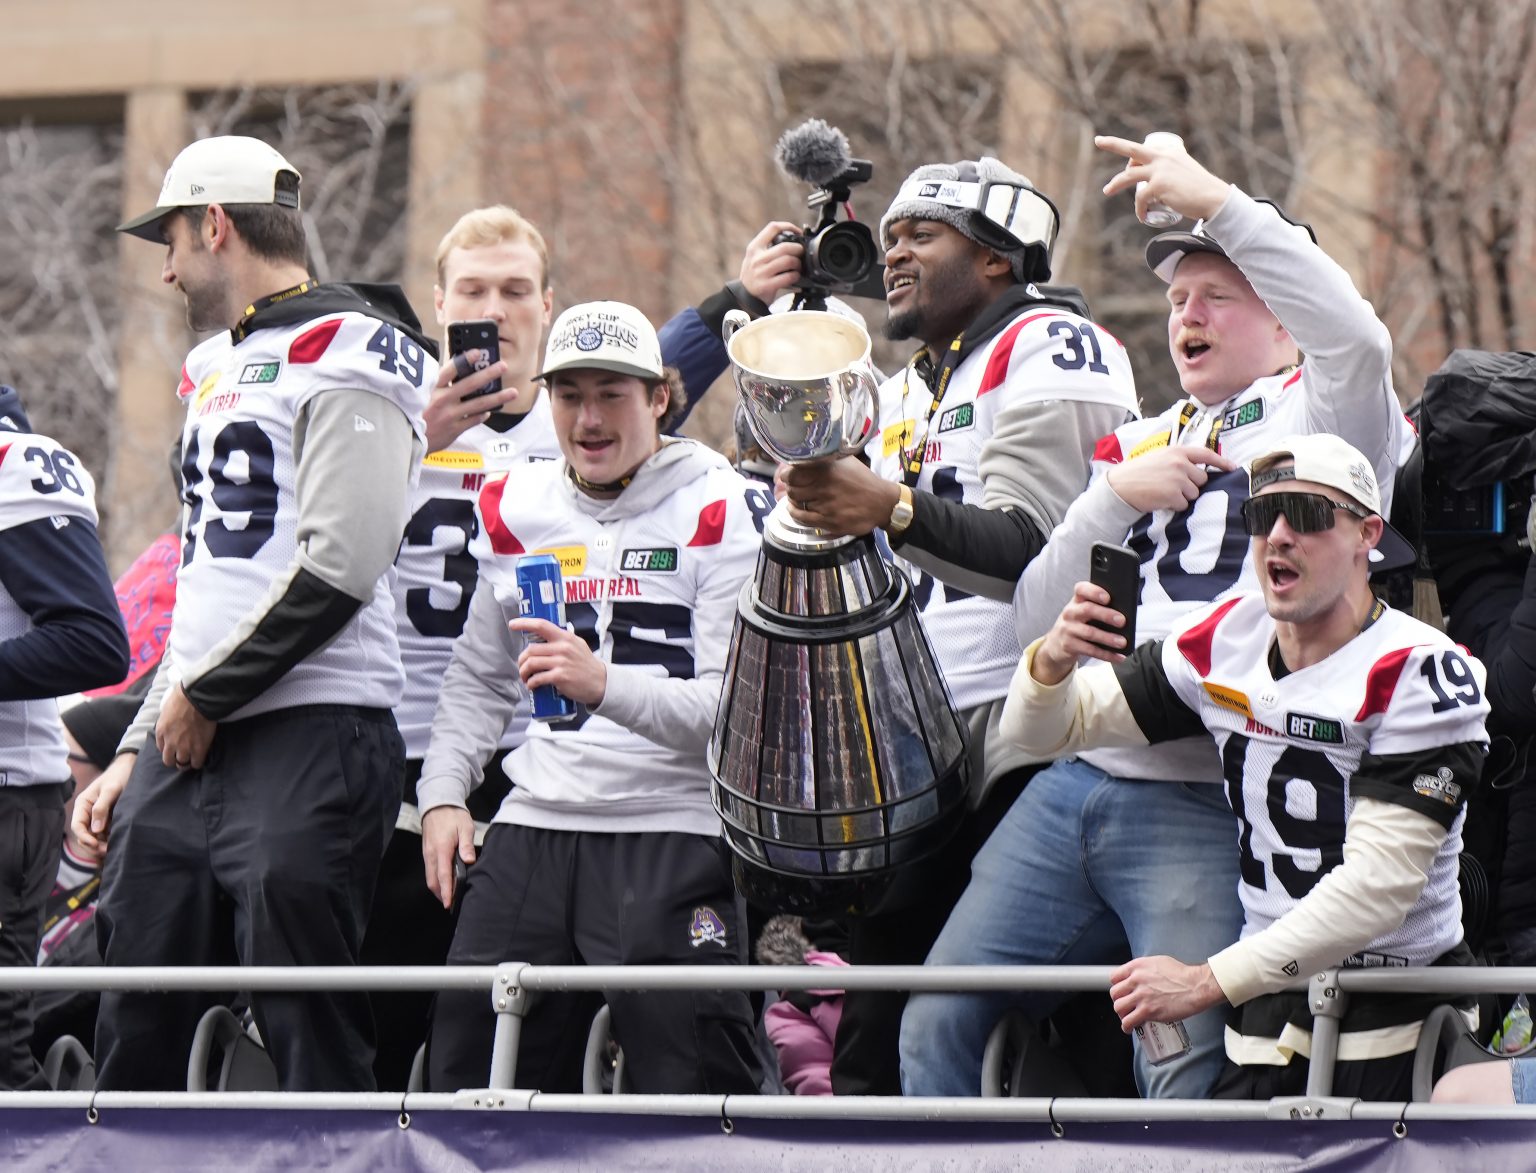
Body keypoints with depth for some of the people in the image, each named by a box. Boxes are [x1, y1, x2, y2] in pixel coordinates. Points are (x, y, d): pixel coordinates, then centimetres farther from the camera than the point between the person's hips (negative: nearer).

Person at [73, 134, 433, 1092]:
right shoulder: (215, 369, 24)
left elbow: (339, 566, -16)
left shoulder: (347, 353, -5)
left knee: (316, 1047, -10)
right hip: (188, 749, 9)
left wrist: (201, 697, -9)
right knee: (136, 1043, 5)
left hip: (311, 735, -9)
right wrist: (138, 750, 21)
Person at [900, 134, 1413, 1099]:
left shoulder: (1316, 417, 2)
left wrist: (1219, 203, -21)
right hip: (1072, 783, 7)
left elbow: (1357, 338, -23)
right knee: (937, 1027, 3)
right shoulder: (1141, 443, 22)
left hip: (1203, 804, -7)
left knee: (1187, 1080, -15)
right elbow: (1037, 617, 15)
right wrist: (1116, 496, -3)